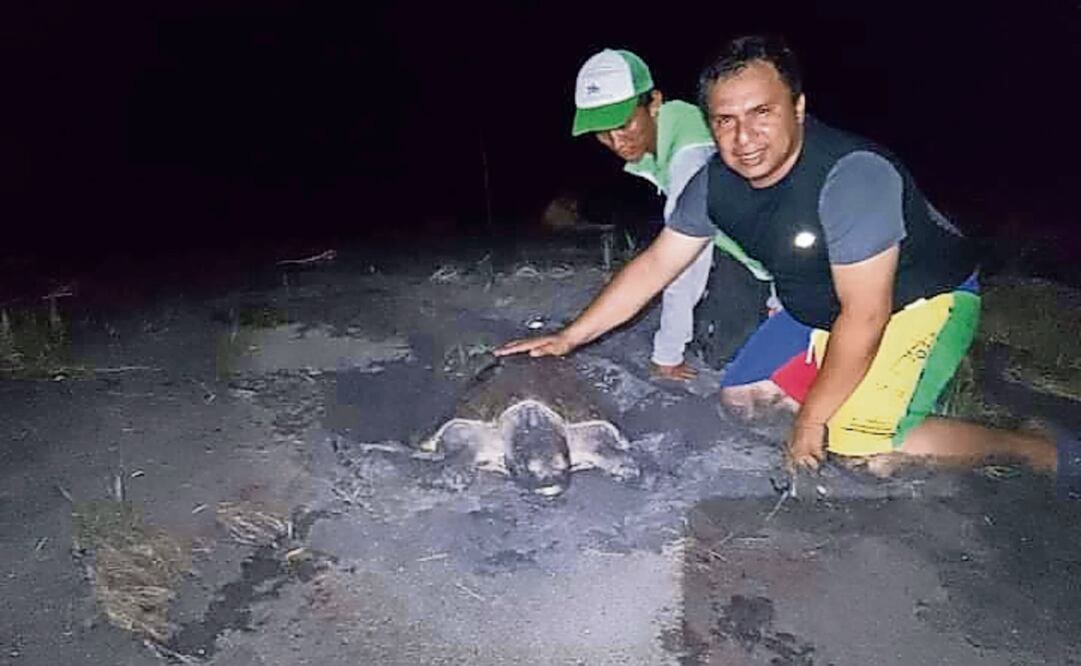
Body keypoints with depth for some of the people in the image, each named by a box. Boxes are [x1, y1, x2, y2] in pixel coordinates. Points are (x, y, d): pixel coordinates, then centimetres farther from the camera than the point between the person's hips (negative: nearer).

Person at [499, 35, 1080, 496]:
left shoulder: (853, 175, -34)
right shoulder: (715, 184, -13)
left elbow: (865, 317, -30)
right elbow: (654, 266, -4)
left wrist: (811, 419, -22)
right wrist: (567, 338, -5)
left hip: (923, 298, -7)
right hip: (819, 311, 7)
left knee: (864, 446, -22)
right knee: (739, 398, 6)